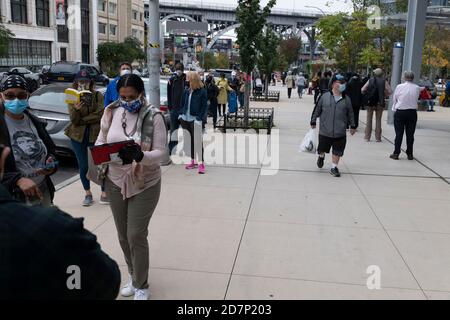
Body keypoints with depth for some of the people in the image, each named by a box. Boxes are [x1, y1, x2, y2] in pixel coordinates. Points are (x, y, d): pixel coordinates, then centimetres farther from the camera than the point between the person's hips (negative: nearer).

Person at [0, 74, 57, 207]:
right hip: (13, 199, -5)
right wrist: (18, 179, -29)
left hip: (43, 193, 5)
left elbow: (50, 149, 18)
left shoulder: (36, 123, 6)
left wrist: (51, 163, -3)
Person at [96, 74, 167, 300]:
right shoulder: (111, 112, -1)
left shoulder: (154, 116, -13)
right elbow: (100, 141, 7)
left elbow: (160, 152, -16)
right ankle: (134, 277, 37)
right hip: (116, 182, 5)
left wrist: (140, 155, -36)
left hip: (145, 184, -4)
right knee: (123, 236, 14)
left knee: (136, 235, -3)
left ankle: (141, 286, 18)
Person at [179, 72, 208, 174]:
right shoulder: (187, 91, 8)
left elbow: (204, 107, -9)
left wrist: (199, 118, -16)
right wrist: (182, 114, 9)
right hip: (186, 119, 6)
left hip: (195, 120, -6)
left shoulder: (202, 92, -8)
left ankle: (201, 163, 0)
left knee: (198, 141, -5)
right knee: (190, 140, 12)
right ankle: (193, 161, 23)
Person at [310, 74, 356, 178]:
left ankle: (334, 167, 21)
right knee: (322, 148, 13)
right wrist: (313, 121, 4)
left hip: (340, 133, 1)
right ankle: (321, 157, 46)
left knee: (337, 151, 4)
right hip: (325, 131, -1)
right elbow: (317, 110, 4)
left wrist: (352, 126, 11)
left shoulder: (346, 99, 3)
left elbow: (350, 114, 11)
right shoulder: (325, 96, -2)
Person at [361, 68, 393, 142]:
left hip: (370, 102, 0)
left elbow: (362, 90, -3)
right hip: (380, 103, 0)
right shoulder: (384, 81, -1)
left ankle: (367, 137, 9)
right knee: (378, 120, 9)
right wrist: (384, 96, 9)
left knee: (369, 119, 9)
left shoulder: (370, 80, 1)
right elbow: (390, 91, -7)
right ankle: (378, 137, 9)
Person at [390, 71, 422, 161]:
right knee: (410, 134, 8)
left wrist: (394, 109, 15)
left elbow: (394, 99, 0)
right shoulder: (417, 88, -4)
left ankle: (396, 153, 4)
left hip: (400, 112, -1)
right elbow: (417, 98, 5)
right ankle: (410, 154, 13)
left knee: (399, 133, 3)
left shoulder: (399, 87, -9)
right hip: (412, 112, 2)